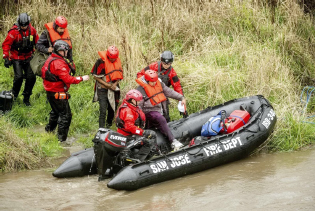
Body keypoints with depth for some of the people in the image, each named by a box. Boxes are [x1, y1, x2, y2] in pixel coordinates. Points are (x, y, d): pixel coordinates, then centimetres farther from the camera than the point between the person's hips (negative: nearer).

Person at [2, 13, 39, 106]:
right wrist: (6, 58, -14)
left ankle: (26, 98, 10)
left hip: (28, 58, 4)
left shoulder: (32, 30, -2)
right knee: (19, 76, -16)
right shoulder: (14, 31, -15)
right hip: (17, 58, -4)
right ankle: (14, 95, 8)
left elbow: (37, 42, 13)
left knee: (31, 77, -4)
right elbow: (6, 44, -10)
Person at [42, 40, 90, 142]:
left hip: (50, 91, 10)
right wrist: (81, 79, -19)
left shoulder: (50, 59, 8)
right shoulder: (58, 63, -23)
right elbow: (67, 79, -27)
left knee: (55, 112, 28)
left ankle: (49, 130, 41)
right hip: (58, 94, -10)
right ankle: (61, 139, -3)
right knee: (65, 115, -4)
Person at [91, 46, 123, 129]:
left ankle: (108, 126, 34)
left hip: (113, 90, 5)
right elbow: (95, 76, -8)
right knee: (103, 111, -12)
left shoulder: (118, 62, 4)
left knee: (112, 110, 14)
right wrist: (107, 85, -13)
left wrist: (115, 84, -6)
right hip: (103, 90, -5)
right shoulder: (100, 62, -13)